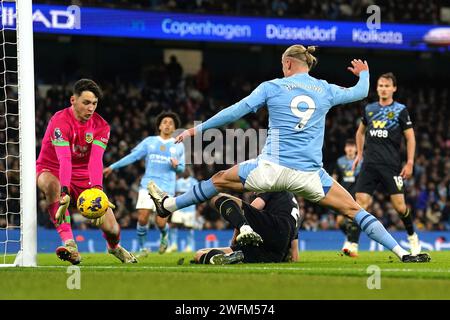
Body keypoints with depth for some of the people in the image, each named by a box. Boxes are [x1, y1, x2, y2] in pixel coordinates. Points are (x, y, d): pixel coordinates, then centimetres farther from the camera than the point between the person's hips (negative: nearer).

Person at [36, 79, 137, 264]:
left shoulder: (100, 126, -7)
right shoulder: (60, 121, -21)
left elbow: (96, 159, -23)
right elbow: (64, 159, -35)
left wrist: (97, 189, -41)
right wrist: (65, 191, -49)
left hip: (83, 177, 3)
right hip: (51, 170, -3)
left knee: (111, 229, -7)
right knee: (51, 184, -42)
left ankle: (114, 247, 34)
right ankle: (69, 243, -42)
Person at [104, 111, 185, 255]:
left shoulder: (178, 146, 12)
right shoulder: (149, 141, 10)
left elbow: (181, 169, 16)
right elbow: (133, 156, 9)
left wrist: (176, 166, -9)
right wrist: (113, 167, 3)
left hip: (166, 188, 0)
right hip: (147, 185, 0)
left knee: (161, 222, -11)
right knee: (142, 218, -12)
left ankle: (164, 235, 25)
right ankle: (142, 247, 9)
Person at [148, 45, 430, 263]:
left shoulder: (272, 87, 3)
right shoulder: (325, 90, 9)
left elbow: (235, 112, 4)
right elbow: (361, 92, 27)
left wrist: (197, 129, 14)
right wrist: (364, 73, 50)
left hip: (272, 168, -1)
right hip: (309, 174, 1)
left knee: (220, 180, 22)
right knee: (354, 209, 10)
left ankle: (168, 205, 35)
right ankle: (402, 253, -1)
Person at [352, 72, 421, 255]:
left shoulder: (400, 110, 1)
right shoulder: (369, 109, 12)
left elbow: (410, 137, 2)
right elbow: (360, 132, 28)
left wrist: (410, 163, -5)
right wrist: (360, 154, 20)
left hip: (391, 165, -3)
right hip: (370, 164, 3)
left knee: (399, 204, -6)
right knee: (361, 202, -9)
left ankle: (412, 237, 20)